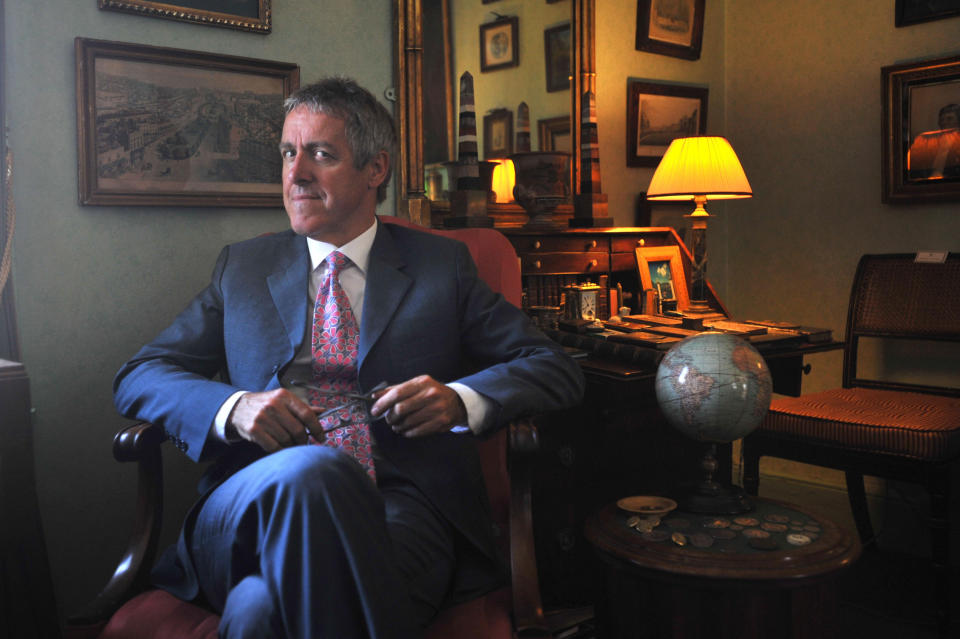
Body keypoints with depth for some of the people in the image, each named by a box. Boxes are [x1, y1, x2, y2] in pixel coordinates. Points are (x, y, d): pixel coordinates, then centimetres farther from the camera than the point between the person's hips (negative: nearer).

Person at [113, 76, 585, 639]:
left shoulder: (443, 265, 13)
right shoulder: (242, 266, 19)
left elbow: (557, 370, 9)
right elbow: (137, 377, 13)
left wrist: (461, 399, -13)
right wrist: (234, 407, -10)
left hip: (404, 513, -2)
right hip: (251, 513, 3)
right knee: (309, 471, -35)